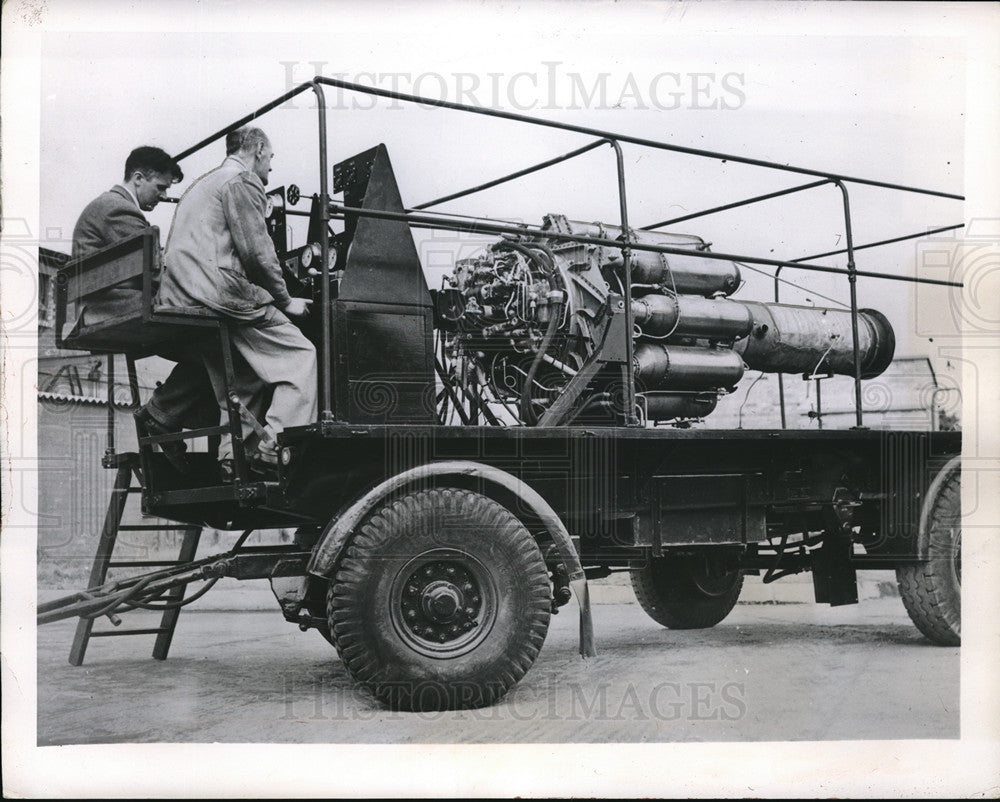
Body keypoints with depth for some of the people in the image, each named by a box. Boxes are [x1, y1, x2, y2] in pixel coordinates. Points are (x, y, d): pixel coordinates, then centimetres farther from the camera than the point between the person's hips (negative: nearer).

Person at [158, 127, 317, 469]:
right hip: (220, 293, -10)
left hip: (178, 298, 10)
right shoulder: (244, 180, -2)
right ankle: (276, 446, -16)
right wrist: (286, 302, -1)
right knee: (299, 357, -5)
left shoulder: (203, 183, 29)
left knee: (245, 376, 18)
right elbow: (257, 252, -12)